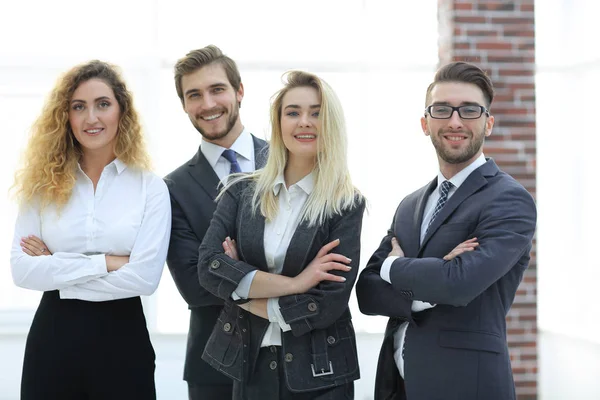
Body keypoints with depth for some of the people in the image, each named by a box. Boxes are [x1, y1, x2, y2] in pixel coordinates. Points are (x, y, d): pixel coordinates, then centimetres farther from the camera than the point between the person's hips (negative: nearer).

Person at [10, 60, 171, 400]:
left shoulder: (151, 187, -3)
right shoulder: (43, 185, 3)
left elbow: (146, 277, -13)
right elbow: (21, 270, -6)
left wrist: (56, 268, -10)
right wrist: (104, 263, -12)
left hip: (122, 339, -1)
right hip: (53, 337, 2)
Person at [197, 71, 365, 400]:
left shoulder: (346, 205, -5)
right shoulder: (242, 193, 3)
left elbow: (330, 303, -13)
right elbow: (208, 267, -10)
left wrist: (244, 292, -8)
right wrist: (294, 283, -16)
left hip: (318, 373, -2)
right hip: (248, 364, 2)